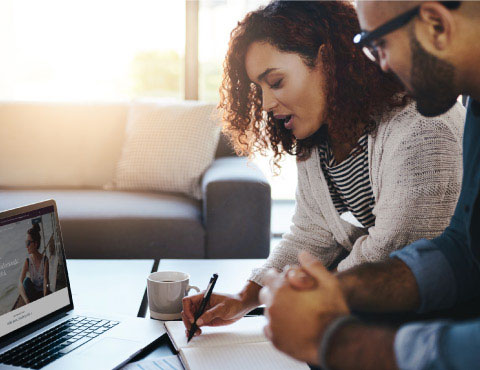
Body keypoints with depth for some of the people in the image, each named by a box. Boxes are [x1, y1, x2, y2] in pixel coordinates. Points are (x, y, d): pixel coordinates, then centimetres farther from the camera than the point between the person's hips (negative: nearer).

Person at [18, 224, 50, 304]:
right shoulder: (28, 261, -11)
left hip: (42, 292, -2)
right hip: (32, 291, 3)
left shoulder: (44, 259, -14)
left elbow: (45, 281, -22)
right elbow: (20, 284, -21)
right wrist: (27, 301, -37)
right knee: (27, 281, -29)